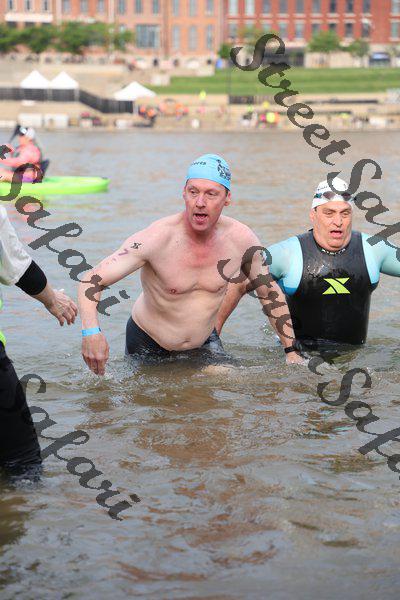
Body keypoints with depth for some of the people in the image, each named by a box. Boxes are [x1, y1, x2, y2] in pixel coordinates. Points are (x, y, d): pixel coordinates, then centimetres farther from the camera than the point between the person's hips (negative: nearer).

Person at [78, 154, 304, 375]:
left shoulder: (241, 239, -16)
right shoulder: (158, 238, -28)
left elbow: (270, 293, 2)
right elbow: (92, 280, -29)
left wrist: (291, 351, 1)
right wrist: (91, 331, -48)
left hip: (204, 341, 3)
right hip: (148, 346, -3)